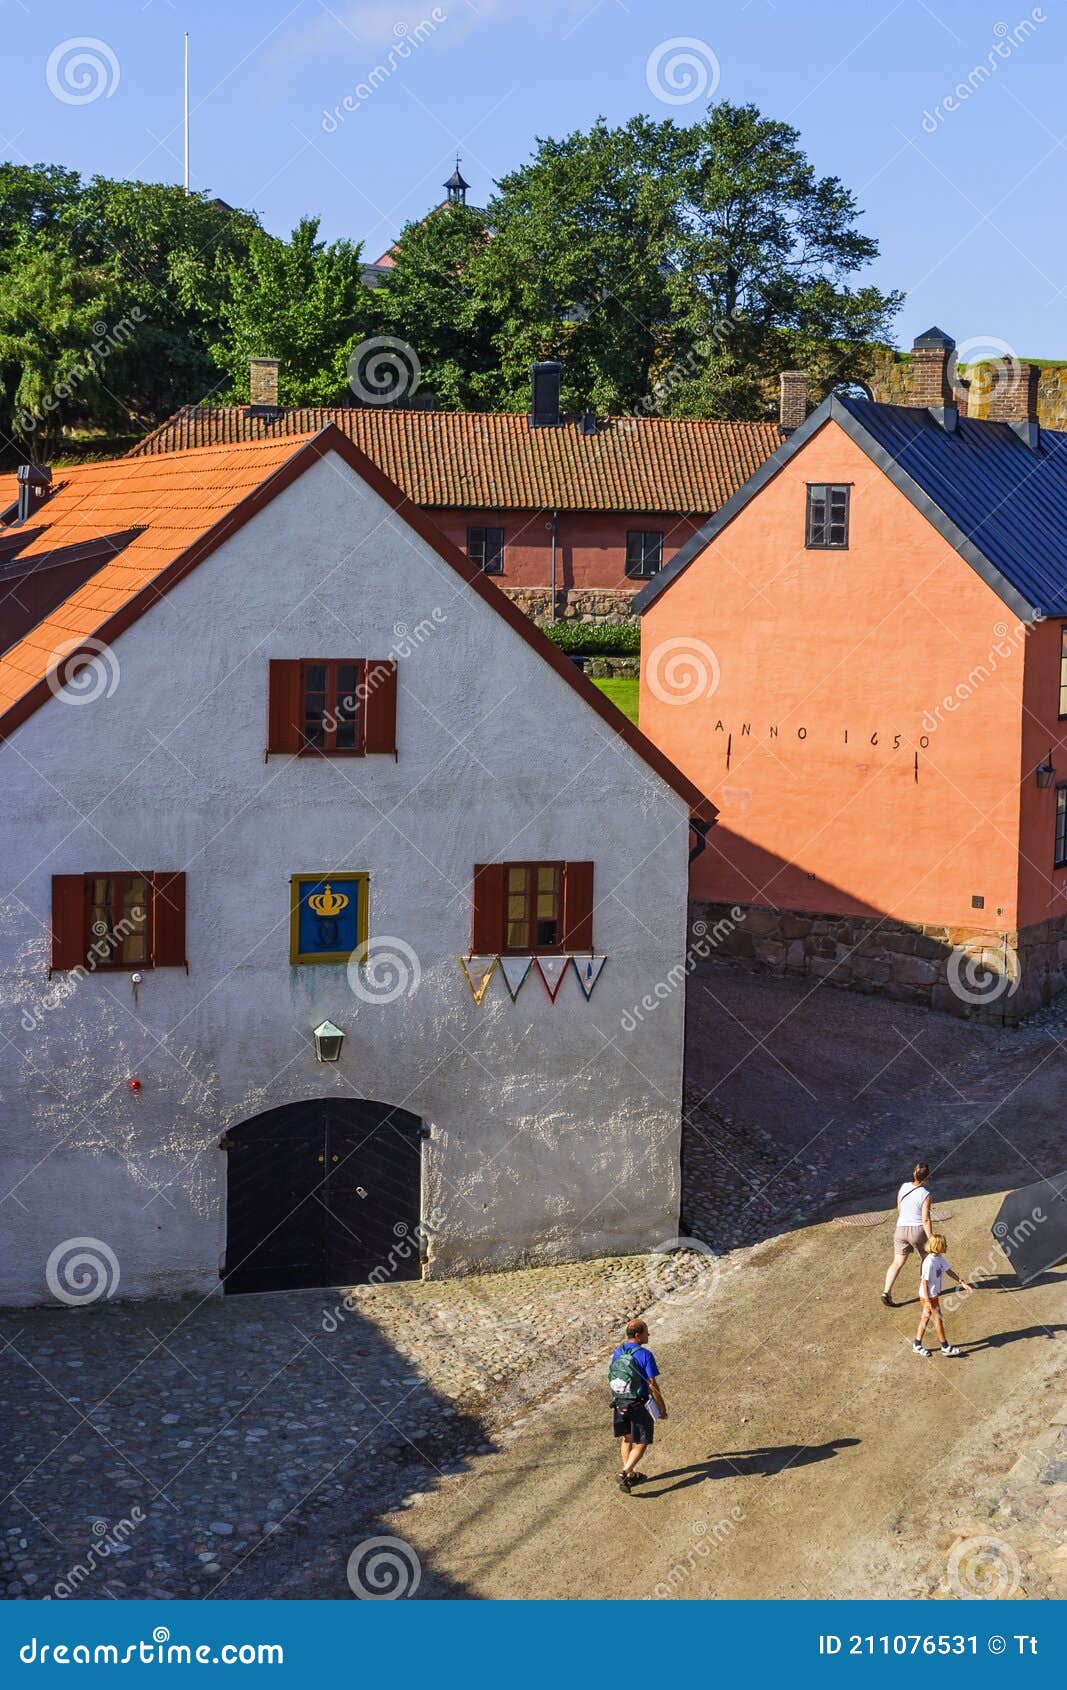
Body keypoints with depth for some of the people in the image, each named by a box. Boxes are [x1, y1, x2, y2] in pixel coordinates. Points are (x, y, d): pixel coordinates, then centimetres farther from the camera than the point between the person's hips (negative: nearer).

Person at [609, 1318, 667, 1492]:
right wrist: (662, 1407, -6)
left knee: (626, 1439, 20)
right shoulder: (645, 1355, -17)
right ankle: (625, 1472, -13)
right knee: (640, 1443, 3)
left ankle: (630, 1474, 28)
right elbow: (652, 1385, -16)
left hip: (619, 1403, 6)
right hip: (638, 1404, -6)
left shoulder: (618, 1353, 4)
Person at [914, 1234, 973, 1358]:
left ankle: (917, 1345, 26)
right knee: (938, 1319, 4)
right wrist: (928, 1301, -22)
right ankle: (945, 1347, 17)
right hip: (929, 1296, -9)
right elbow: (924, 1282, -24)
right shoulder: (929, 1263, -27)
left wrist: (962, 1282, 4)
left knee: (926, 1317, 16)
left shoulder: (939, 1258, 0)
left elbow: (949, 1271, 10)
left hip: (935, 1294, 9)